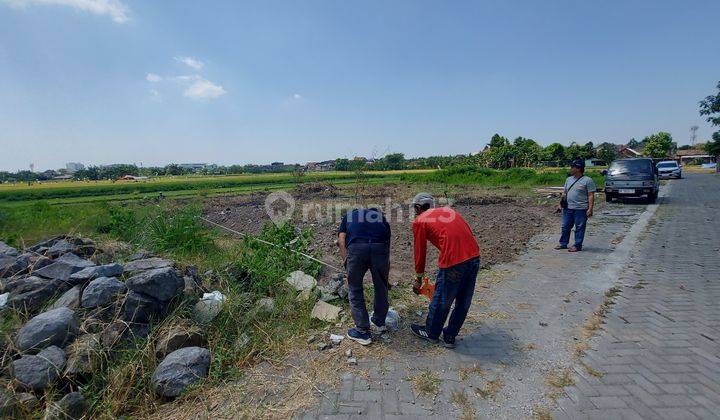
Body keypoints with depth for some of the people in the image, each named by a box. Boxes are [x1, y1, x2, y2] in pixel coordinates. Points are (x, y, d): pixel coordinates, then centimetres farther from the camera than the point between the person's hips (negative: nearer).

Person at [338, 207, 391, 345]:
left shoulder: (349, 215, 34)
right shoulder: (382, 217, 35)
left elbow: (341, 241, 14)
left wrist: (347, 262, 16)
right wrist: (386, 278, 46)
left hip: (356, 248, -1)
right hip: (379, 248, 2)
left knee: (355, 289, 19)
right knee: (381, 287, 26)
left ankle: (363, 332, 27)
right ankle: (380, 322, 44)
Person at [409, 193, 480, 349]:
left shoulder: (419, 221, 6)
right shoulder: (448, 210, 22)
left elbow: (420, 252, 8)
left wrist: (418, 279, 20)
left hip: (453, 260, -6)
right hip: (474, 256, 7)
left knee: (441, 301, 15)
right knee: (463, 302, 19)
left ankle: (431, 333, 36)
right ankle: (450, 337, 35)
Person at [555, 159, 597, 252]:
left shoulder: (588, 180, -6)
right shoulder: (569, 179, 13)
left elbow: (591, 196, -9)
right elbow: (564, 193, 18)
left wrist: (590, 208, -15)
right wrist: (560, 204, 13)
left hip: (581, 209, -6)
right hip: (568, 208, 6)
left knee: (579, 228, 3)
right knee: (565, 227, 11)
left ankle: (577, 245, 12)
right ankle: (563, 244, 21)